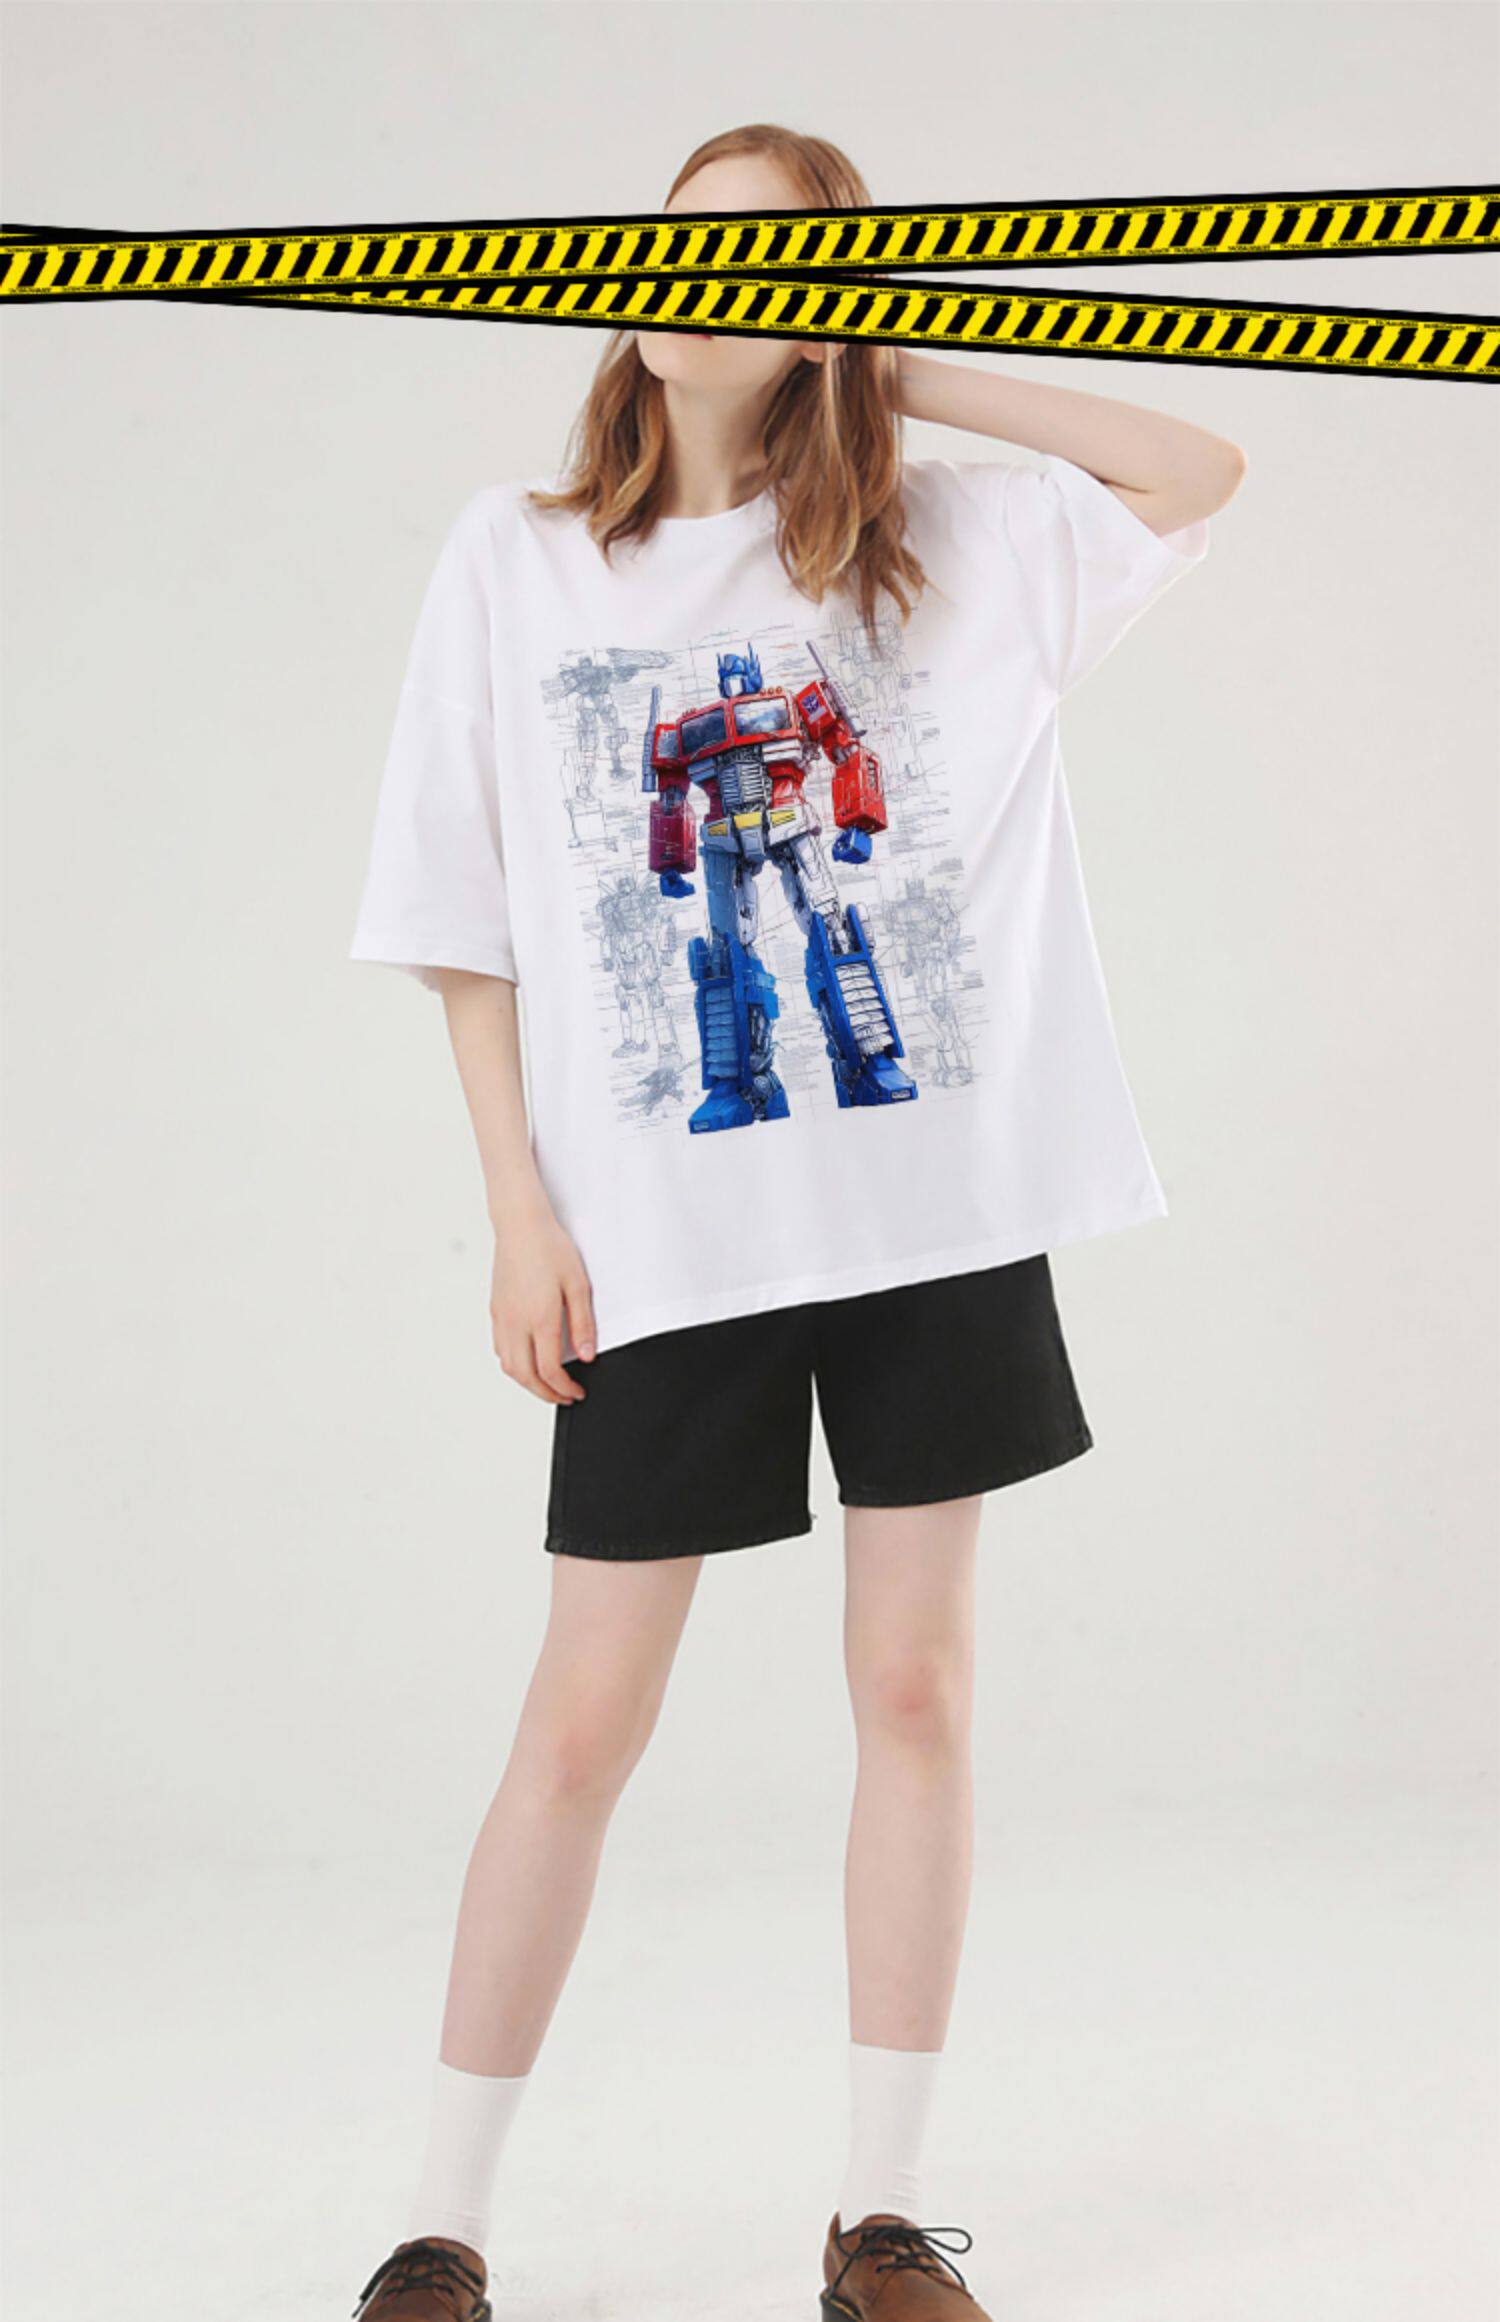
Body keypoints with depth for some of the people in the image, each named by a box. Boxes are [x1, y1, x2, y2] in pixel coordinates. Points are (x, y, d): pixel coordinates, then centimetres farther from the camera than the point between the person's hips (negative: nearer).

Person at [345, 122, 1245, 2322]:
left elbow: (1202, 466, 9)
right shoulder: (517, 556, 3)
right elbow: (468, 922, 3)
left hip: (938, 1201, 2)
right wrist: (520, 1202, -5)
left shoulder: (948, 540, 7)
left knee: (916, 1690, 6)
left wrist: (918, 380, 4)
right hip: (667, 1228, -1)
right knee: (581, 1727, 2)